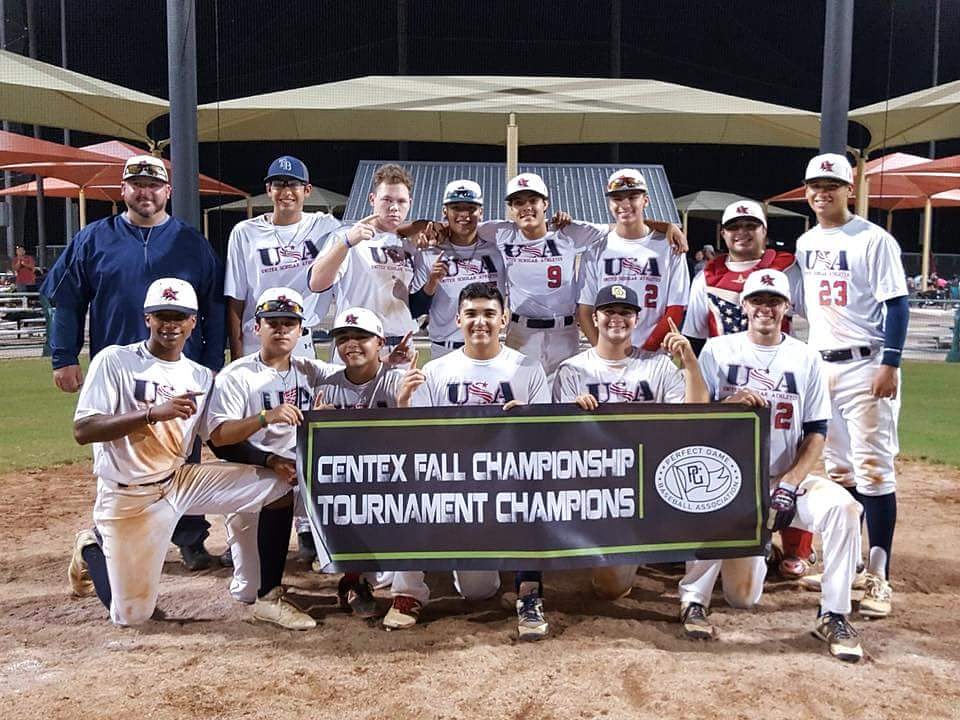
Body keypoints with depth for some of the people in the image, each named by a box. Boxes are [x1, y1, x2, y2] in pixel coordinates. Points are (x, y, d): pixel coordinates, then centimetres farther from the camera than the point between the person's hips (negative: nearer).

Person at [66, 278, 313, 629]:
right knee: (131, 615, 0)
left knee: (279, 485, -11)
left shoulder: (203, 377, 4)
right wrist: (153, 413, -29)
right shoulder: (115, 360, -10)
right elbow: (82, 430, -17)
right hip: (126, 497, -4)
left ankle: (269, 598, -2)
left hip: (181, 481, 4)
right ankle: (91, 549, 31)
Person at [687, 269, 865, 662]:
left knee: (842, 505, -27)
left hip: (787, 477, 2)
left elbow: (816, 433, 2)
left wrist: (790, 484, -13)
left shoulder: (806, 359, 6)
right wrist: (732, 403, -22)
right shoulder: (717, 350, 3)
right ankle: (693, 598, 4)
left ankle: (834, 615, -11)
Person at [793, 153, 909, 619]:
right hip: (819, 365, 7)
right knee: (837, 469, 12)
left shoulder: (873, 239, -7)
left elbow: (897, 304, -11)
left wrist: (889, 364, -19)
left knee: (873, 470, -6)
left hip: (865, 366, -7)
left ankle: (878, 578, -3)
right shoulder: (805, 243, 13)